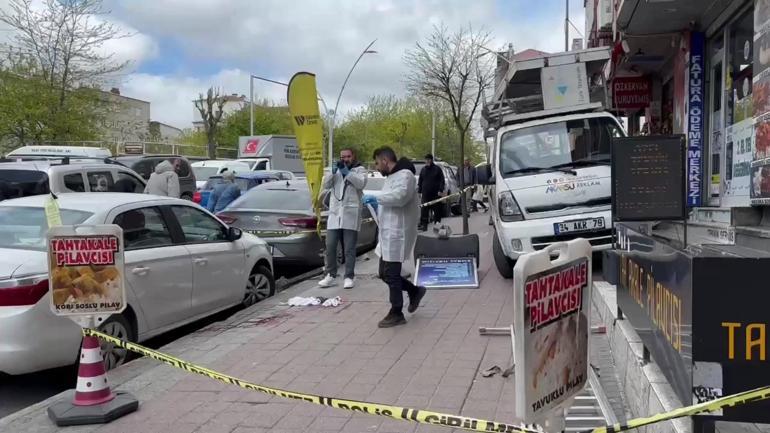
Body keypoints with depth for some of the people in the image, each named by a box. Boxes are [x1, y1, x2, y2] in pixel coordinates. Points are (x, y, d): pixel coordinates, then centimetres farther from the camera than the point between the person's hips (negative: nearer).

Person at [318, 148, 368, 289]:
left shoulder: (359, 170, 6)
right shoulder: (336, 170, 18)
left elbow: (361, 183, -14)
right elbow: (325, 185, 4)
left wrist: (347, 172, -21)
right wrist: (333, 172, -12)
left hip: (350, 215, -4)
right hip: (334, 214, 4)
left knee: (349, 249, 0)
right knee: (330, 247, 2)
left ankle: (349, 277, 6)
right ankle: (331, 276, 11)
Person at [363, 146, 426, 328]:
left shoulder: (405, 175, -13)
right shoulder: (392, 176, 20)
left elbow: (400, 196, -30)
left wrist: (375, 197, -21)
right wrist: (377, 204, 11)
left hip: (398, 233, -10)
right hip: (388, 233, 10)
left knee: (391, 275, -3)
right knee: (385, 274, 15)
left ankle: (396, 314, 9)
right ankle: (414, 291, 31)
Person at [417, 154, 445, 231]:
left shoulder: (437, 169, 3)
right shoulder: (423, 169, 14)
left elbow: (442, 180, 0)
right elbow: (420, 181, 18)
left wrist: (440, 190, -10)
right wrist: (419, 191, 10)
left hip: (435, 193, -2)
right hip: (425, 194, 2)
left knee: (437, 210, 4)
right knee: (424, 210, -5)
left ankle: (437, 224, 14)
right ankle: (423, 225, -4)